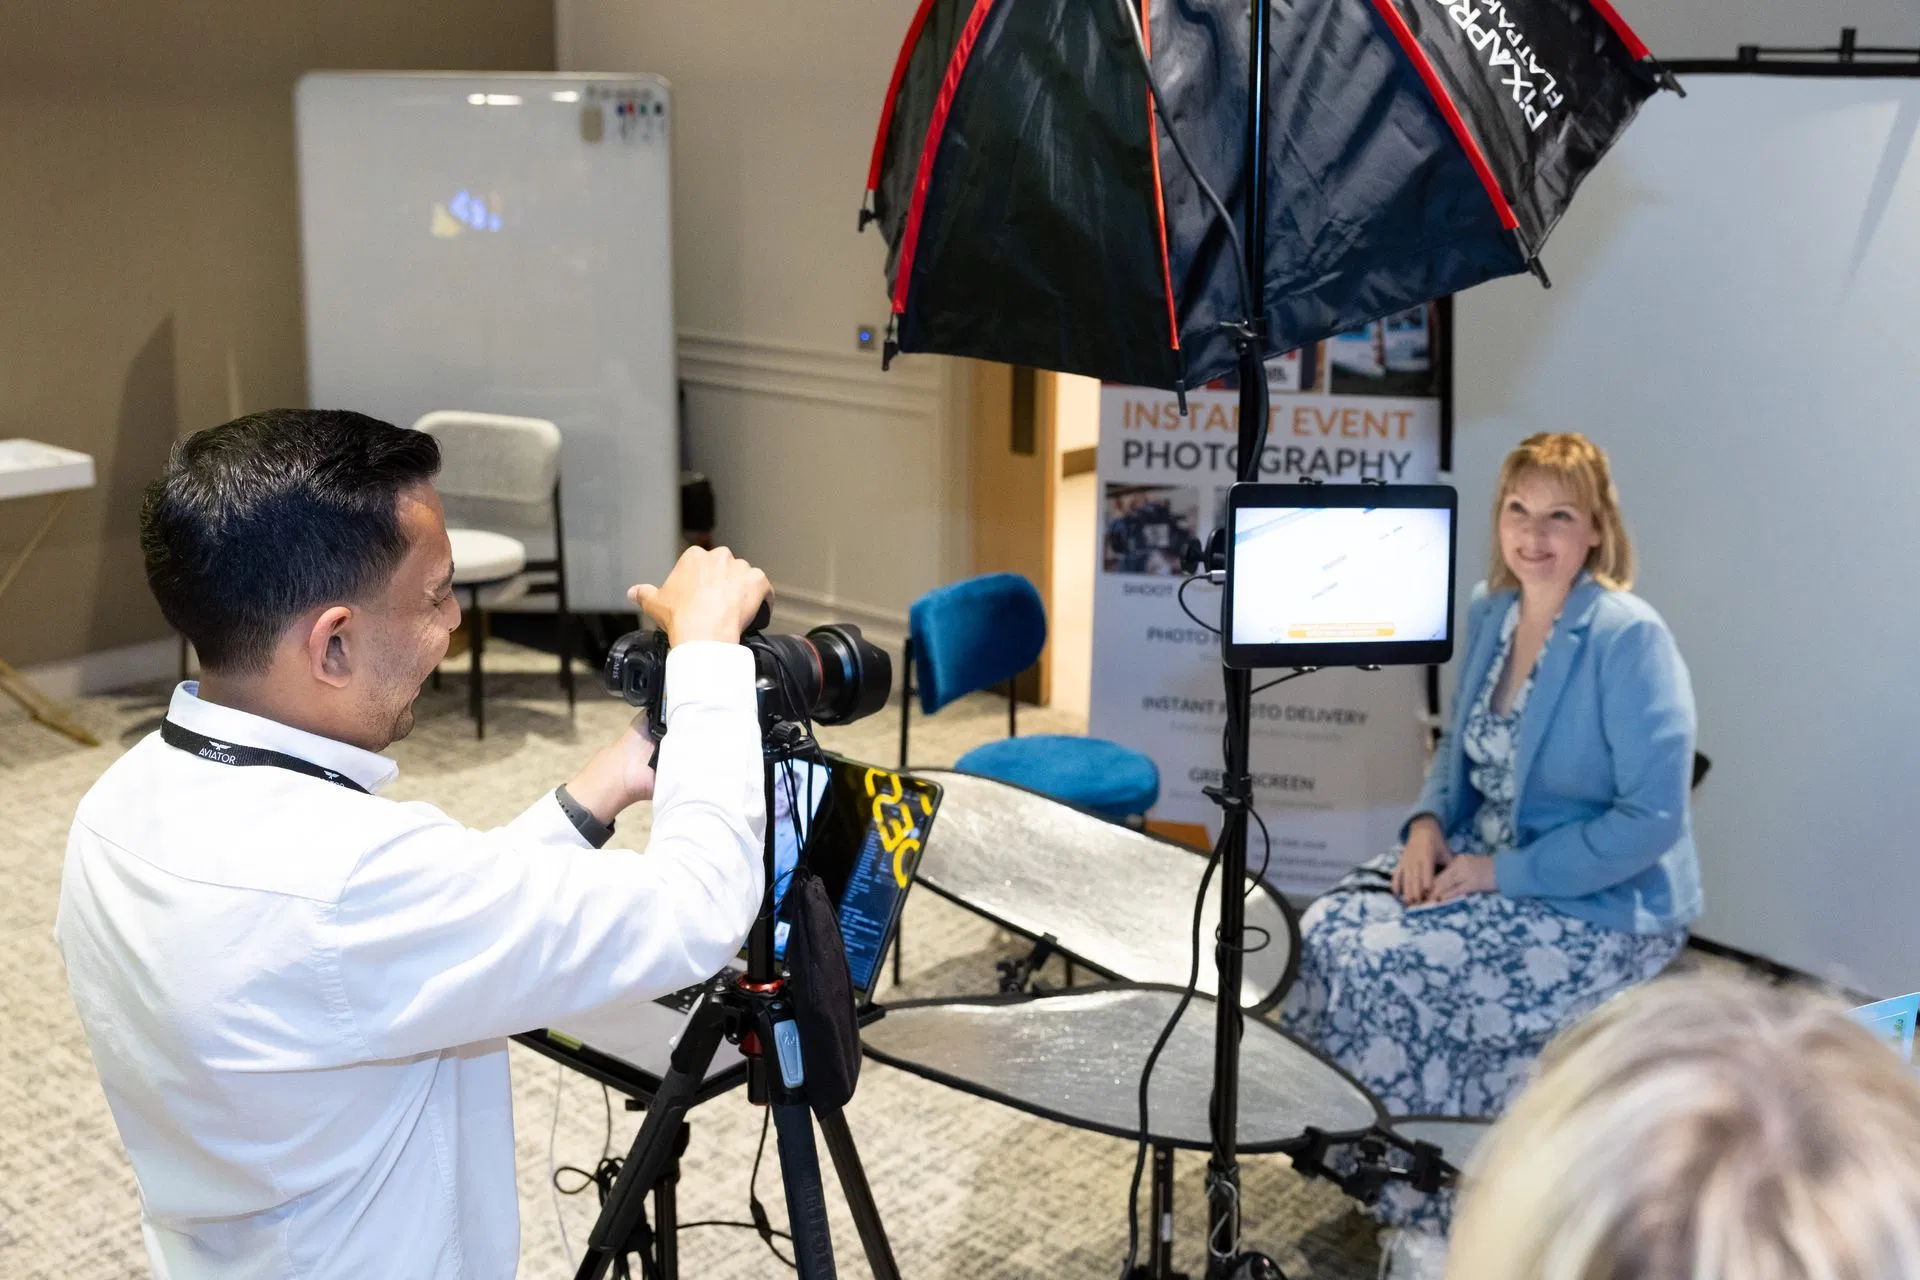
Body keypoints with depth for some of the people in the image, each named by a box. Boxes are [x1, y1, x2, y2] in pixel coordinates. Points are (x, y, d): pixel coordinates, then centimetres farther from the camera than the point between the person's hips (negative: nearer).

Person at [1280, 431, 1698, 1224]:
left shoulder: (1629, 638, -19)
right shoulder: (1491, 612, 4)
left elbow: (1653, 818, -21)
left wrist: (1505, 873, -21)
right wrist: (1429, 821, -3)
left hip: (1603, 905, -7)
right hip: (1487, 856, 8)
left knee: (1385, 967, -20)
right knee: (1326, 931, -11)